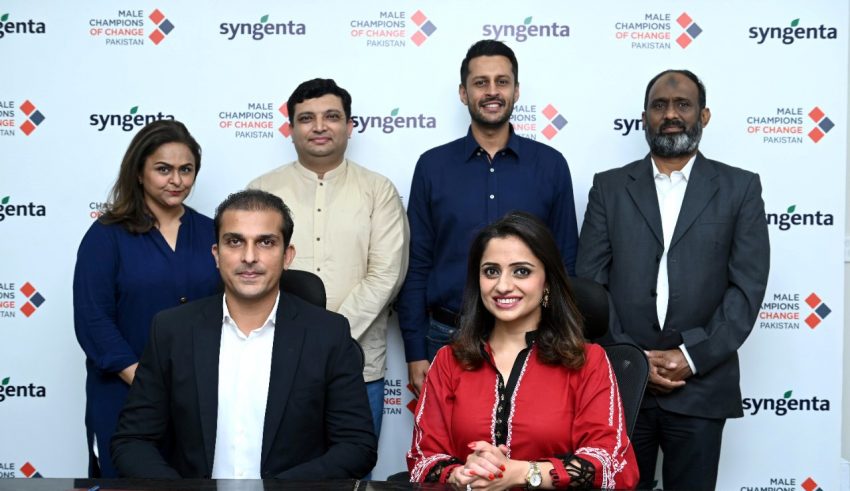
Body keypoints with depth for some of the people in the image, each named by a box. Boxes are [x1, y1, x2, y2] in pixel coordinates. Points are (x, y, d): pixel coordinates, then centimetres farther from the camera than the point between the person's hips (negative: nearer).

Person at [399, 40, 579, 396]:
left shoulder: (550, 165, 1)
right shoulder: (433, 165, 2)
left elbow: (566, 262, 4)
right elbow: (417, 266, 2)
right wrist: (415, 353, -2)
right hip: (448, 339, 0)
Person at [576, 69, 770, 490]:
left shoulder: (739, 188, 5)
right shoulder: (609, 187, 7)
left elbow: (747, 287, -2)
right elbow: (589, 282, 1)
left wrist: (692, 356, -11)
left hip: (700, 385, 0)